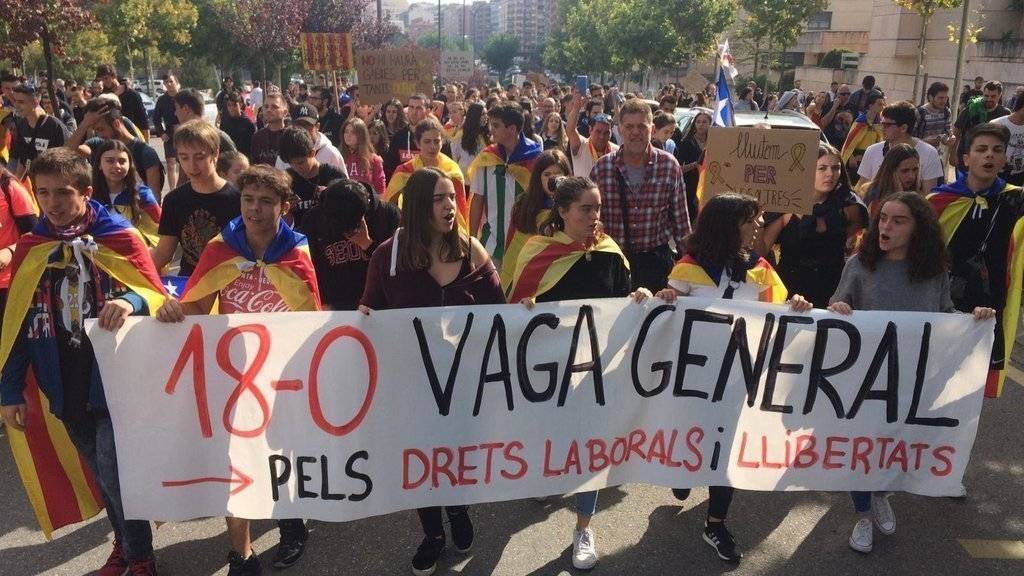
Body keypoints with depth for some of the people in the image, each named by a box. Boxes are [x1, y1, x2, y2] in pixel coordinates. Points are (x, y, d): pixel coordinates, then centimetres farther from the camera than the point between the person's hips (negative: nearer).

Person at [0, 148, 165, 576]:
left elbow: (157, 296, -8)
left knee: (115, 475, -3)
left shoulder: (121, 237, -7)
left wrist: (131, 302, -32)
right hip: (65, 385, 4)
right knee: (103, 474, 16)